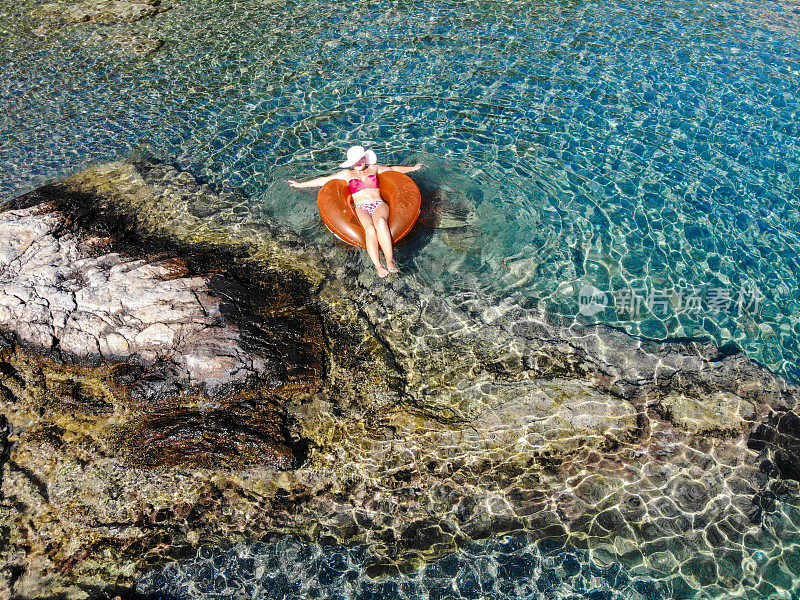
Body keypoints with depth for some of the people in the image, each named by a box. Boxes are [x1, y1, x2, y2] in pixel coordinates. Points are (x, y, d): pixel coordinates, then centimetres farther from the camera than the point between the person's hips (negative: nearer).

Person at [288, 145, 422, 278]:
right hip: (361, 208, -1)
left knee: (380, 221, -37)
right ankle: (378, 266, -47)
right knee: (370, 228, -36)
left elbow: (393, 169, 40)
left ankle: (390, 262, -46)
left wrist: (412, 168, 49)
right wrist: (300, 184, 25)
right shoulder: (347, 174, 24)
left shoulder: (374, 168, 28)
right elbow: (324, 180, 25)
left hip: (379, 205, 1)